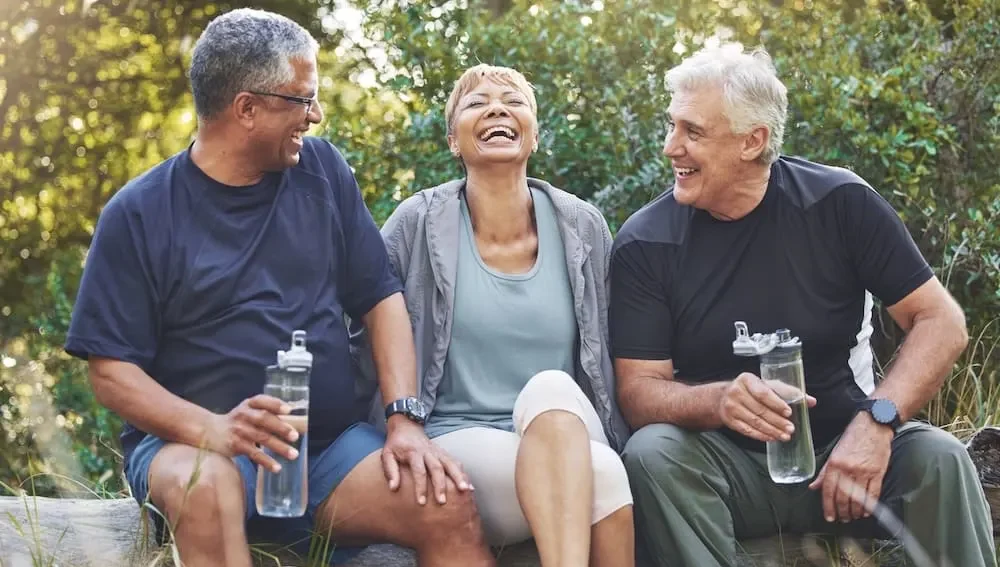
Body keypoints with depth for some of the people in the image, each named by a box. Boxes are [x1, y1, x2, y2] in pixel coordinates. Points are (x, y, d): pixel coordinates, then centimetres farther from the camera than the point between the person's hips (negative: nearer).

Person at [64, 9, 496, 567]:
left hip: (333, 442, 2)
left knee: (449, 504, -25)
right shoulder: (140, 213, -3)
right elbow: (111, 369, -6)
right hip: (191, 441, -2)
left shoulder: (322, 171, 7)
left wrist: (406, 420, -8)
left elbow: (382, 297, 7)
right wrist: (212, 429, -24)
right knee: (204, 487, -37)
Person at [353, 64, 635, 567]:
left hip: (573, 437, 3)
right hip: (457, 441, -3)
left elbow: (608, 355, 14)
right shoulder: (417, 224, -1)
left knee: (551, 388, -36)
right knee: (602, 476, -34)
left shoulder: (583, 227, 7)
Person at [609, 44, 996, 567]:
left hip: (841, 446, 0)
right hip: (726, 463, 0)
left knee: (939, 458, -28)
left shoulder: (839, 203, -7)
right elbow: (638, 388, -7)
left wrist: (878, 418, -23)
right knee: (649, 455, -30)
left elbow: (941, 322, -7)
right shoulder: (645, 242, -5)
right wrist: (717, 401, -30)